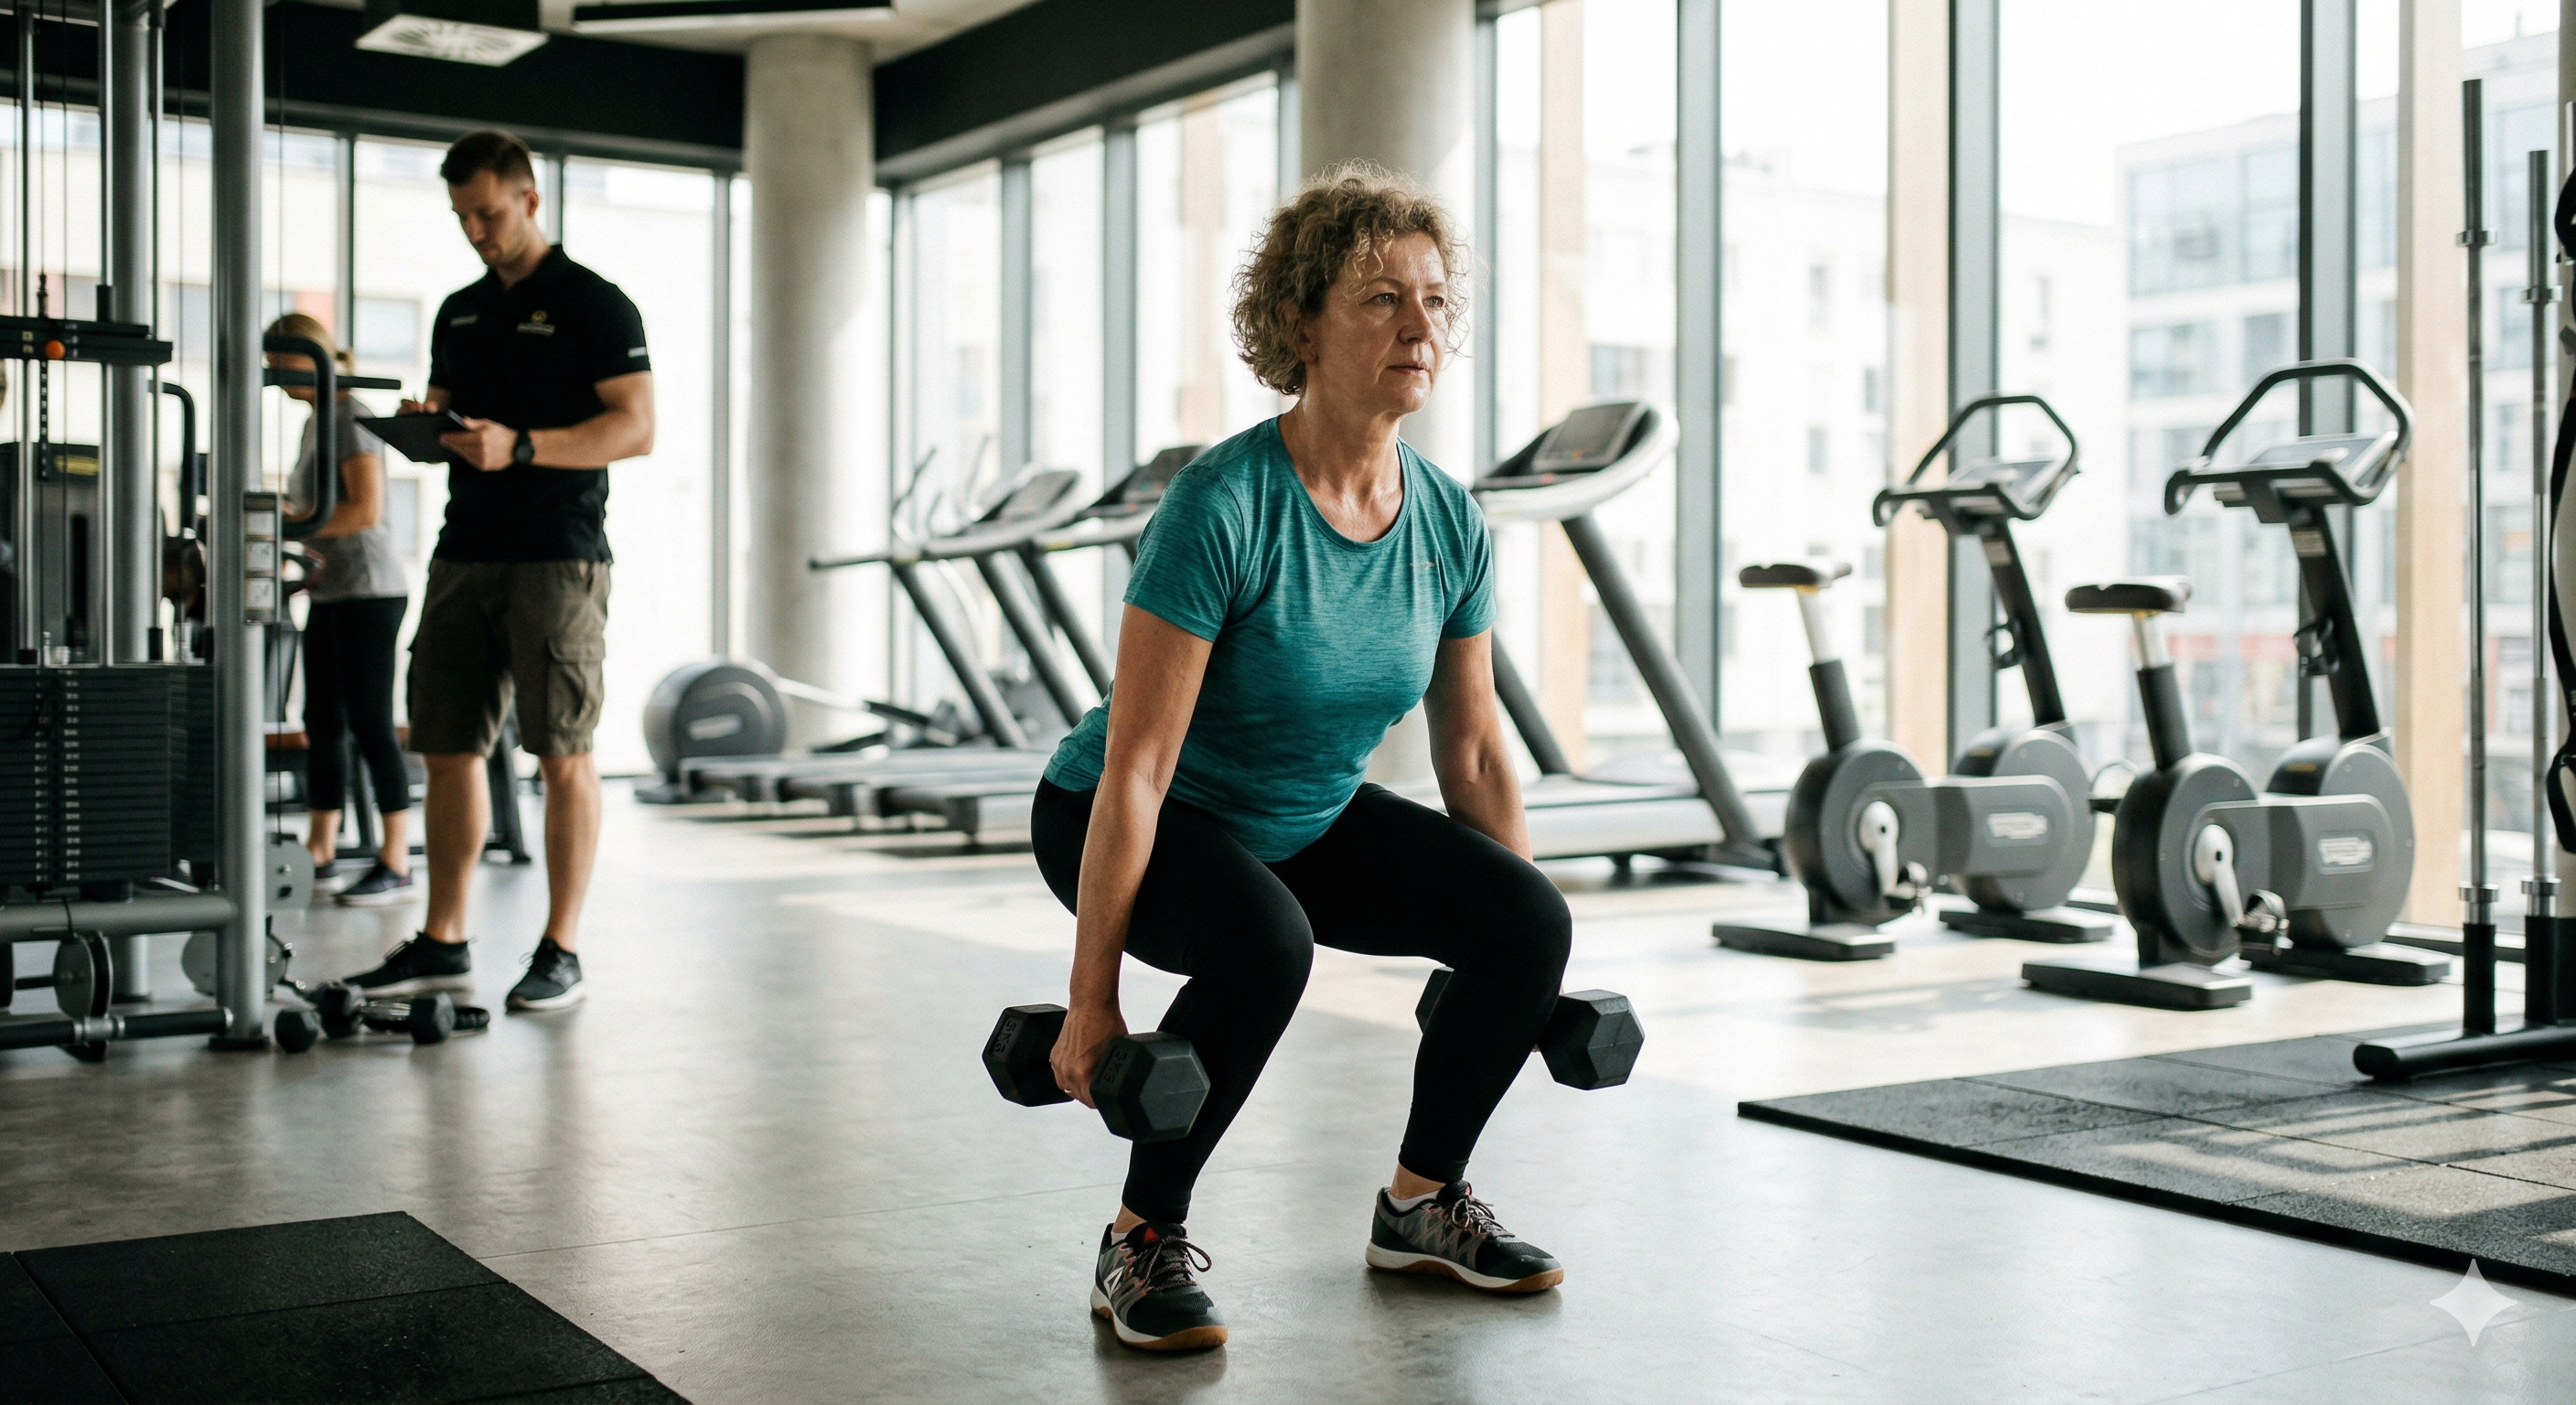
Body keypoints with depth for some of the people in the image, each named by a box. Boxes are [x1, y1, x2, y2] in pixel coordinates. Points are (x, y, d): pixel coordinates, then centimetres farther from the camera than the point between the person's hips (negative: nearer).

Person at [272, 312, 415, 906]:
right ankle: (320, 853, 18)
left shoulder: (351, 415, -10)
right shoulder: (316, 422, 18)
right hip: (330, 592, 9)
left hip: (368, 590, -9)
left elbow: (366, 510, -20)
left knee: (370, 724, -9)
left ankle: (396, 865, -7)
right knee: (323, 724, 11)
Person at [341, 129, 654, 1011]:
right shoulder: (458, 314, 18)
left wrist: (521, 446, -21)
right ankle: (443, 944, 14)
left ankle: (561, 951, 2)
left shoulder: (592, 303, -2)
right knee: (446, 749, 6)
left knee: (562, 756, -4)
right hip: (464, 553, 7)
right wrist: (423, 426, -1)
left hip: (557, 560, -7)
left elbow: (636, 427, -10)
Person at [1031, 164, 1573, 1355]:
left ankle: (1422, 1202, 9)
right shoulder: (1224, 505, -29)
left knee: (1528, 921, -13)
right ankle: (1142, 1240, -13)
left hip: (1310, 819, 6)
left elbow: (1474, 750, 2)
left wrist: (1523, 937, 6)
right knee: (1262, 941, -36)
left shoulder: (1449, 523, -10)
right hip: (1120, 824, -6)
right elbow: (1135, 769, -27)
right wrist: (1091, 999, -25)